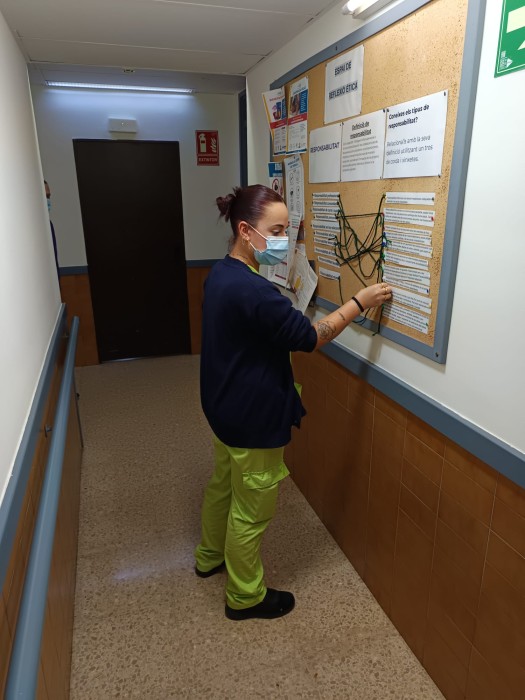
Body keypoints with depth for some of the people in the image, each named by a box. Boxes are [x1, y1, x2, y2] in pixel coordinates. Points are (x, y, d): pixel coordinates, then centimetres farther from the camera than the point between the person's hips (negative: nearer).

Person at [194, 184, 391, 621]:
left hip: (226, 409, 10)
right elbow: (308, 337, -24)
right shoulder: (252, 290, -29)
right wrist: (359, 302, -17)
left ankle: (210, 557, 51)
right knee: (252, 511, 10)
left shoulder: (222, 274, 3)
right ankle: (245, 597, 33)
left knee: (223, 485, 28)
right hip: (253, 419, -10)